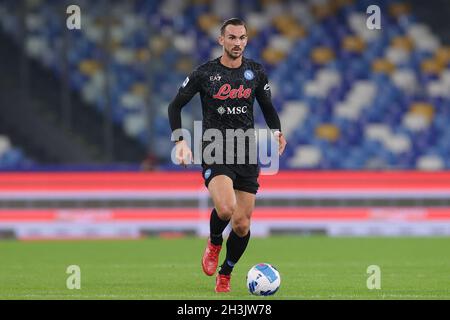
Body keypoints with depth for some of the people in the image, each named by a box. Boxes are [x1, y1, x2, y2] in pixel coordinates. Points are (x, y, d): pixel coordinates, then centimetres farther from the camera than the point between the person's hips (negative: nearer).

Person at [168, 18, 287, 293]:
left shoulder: (256, 72, 6)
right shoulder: (205, 73, -2)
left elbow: (268, 107, 19)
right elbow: (176, 105, 5)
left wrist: (276, 131, -1)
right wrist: (180, 140, -8)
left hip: (247, 154, 3)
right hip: (215, 153, -3)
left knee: (242, 225, 0)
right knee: (225, 208, -28)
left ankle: (225, 275, 24)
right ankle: (214, 243, 6)